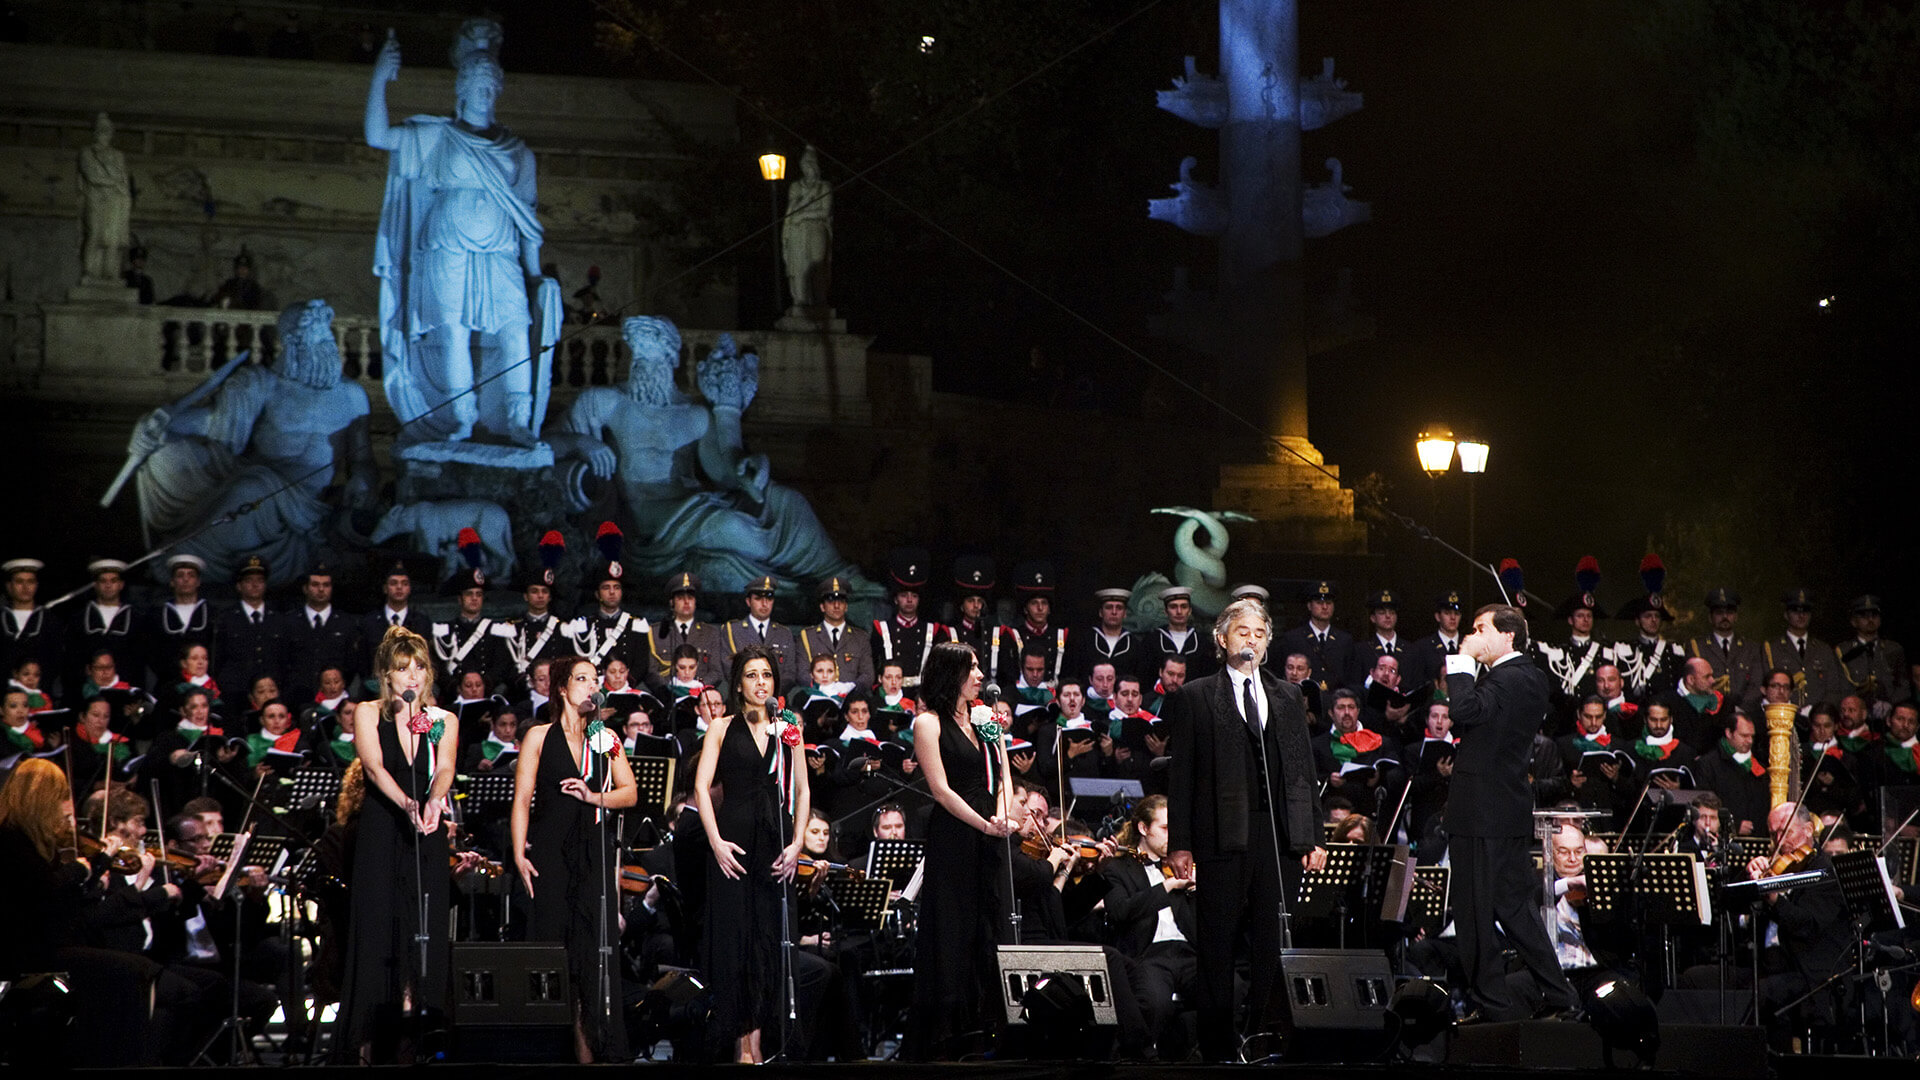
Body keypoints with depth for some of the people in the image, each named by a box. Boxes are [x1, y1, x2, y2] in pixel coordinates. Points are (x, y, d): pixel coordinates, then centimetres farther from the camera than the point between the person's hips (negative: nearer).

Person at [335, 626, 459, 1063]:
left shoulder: (444, 722, 10)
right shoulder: (368, 714, 4)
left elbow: (445, 769, -7)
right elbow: (374, 766, -12)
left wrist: (433, 802, -30)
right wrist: (407, 805, -29)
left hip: (427, 836, 2)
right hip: (381, 834, -2)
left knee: (425, 934, -4)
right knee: (379, 928, -7)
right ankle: (371, 1043, -6)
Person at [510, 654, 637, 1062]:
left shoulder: (606, 738, 15)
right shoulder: (540, 736, 6)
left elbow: (630, 793, 8)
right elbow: (522, 799, 1)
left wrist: (594, 796, -11)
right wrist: (519, 853, -9)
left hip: (595, 854, 2)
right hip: (551, 852, -2)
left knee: (597, 950, -5)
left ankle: (593, 1048, -5)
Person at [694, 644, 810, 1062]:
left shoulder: (788, 729, 12)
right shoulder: (722, 728, 6)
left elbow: (801, 791, 10)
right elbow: (702, 786, -2)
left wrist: (797, 842, -2)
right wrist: (716, 840, -13)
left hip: (775, 840, 2)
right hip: (734, 836, -2)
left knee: (768, 938, 0)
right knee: (734, 937, -4)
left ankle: (756, 1037, 2)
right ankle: (741, 1043, -1)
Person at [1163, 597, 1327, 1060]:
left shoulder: (1287, 697, 17)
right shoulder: (1195, 697, 6)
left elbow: (1305, 769, 15)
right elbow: (1180, 774, 2)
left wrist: (1313, 837, 8)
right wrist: (1179, 844, -5)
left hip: (1280, 836, 3)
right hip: (1222, 838, -3)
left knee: (1275, 945, 0)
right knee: (1217, 948, 0)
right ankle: (1217, 1047, 5)